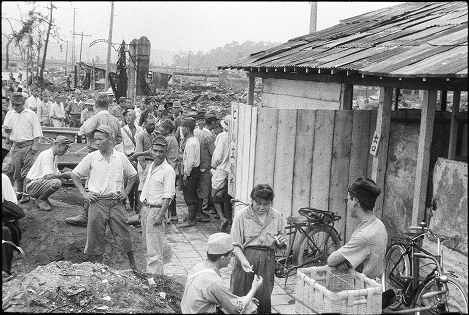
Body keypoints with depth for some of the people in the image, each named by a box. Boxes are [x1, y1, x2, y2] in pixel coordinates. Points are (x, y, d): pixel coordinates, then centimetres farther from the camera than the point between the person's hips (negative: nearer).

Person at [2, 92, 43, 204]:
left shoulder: (31, 114, 0)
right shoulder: (9, 114, 12)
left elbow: (36, 132, -1)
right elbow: (6, 130, 17)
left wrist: (35, 144, -9)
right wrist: (6, 129, -7)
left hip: (28, 145, -4)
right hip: (15, 146, 4)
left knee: (27, 171, -7)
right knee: (16, 171, 8)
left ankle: (26, 194, -4)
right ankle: (19, 192, 19)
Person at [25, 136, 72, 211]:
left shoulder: (54, 156, 12)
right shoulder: (46, 155, -19)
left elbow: (56, 173, 15)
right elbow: (48, 176, -27)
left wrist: (65, 175, -2)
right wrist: (64, 175, -18)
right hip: (32, 186, -10)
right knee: (56, 182, -29)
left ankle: (42, 197, 8)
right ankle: (40, 200, -7)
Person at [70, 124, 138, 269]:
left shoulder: (121, 157, 4)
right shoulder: (91, 157, 0)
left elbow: (133, 175, 18)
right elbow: (75, 175, 8)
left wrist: (126, 192, 7)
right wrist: (83, 193, 2)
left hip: (116, 202, 0)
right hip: (97, 201, 0)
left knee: (123, 233, 2)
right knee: (95, 236, 3)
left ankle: (133, 266, 14)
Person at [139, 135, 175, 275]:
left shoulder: (168, 170, -13)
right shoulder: (151, 167, 13)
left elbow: (168, 195, -18)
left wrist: (160, 215, -22)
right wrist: (143, 210, 19)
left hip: (156, 209, -9)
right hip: (145, 208, 9)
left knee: (154, 248, -6)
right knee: (146, 245, 17)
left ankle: (155, 274, 0)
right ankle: (149, 272, 28)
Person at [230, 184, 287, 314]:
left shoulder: (277, 217, 5)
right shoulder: (241, 216, -5)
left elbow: (281, 246, 16)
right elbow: (235, 244, -8)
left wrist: (281, 242, -7)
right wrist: (243, 260, -24)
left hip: (267, 261, 2)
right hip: (246, 256, -2)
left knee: (264, 297, 4)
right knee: (241, 299, 1)